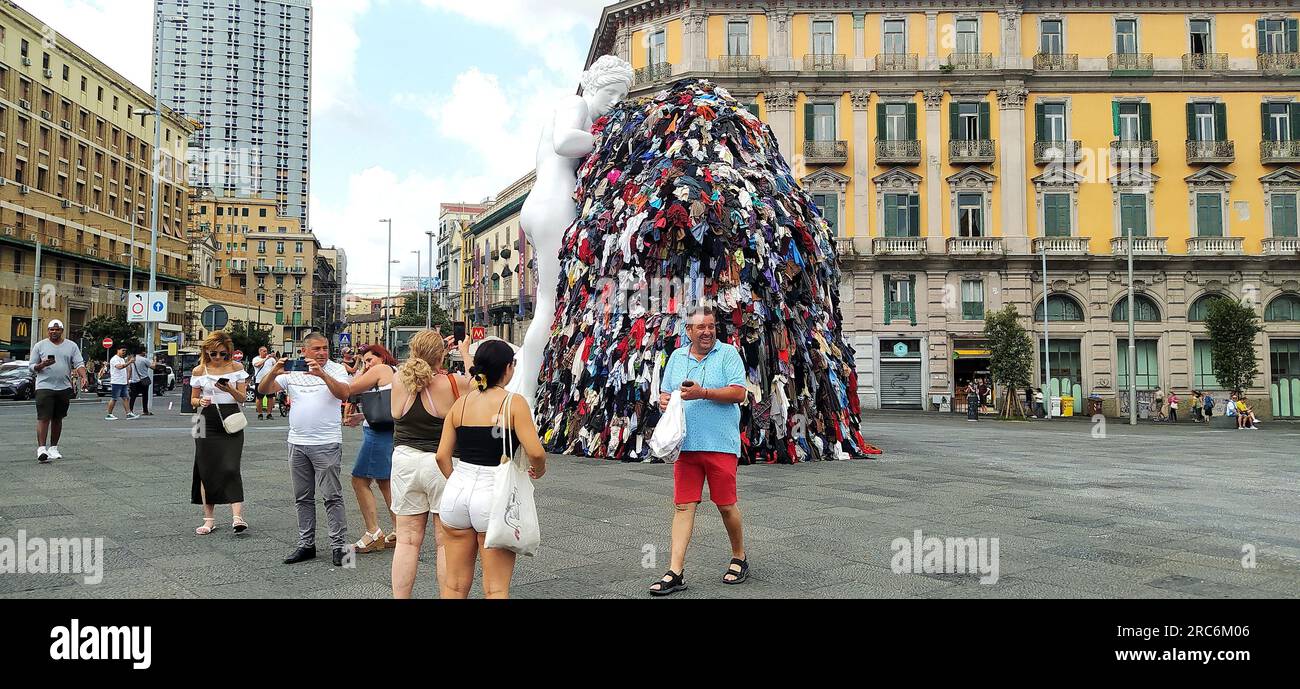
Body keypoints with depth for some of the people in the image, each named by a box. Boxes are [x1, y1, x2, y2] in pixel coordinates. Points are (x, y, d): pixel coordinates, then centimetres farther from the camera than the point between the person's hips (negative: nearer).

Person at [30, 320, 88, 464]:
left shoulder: (71, 346, 9)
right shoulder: (40, 346, 5)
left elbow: (79, 364, 2)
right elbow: (31, 366, 6)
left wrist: (83, 377, -17)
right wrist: (42, 365, -16)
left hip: (64, 388, 3)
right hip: (44, 387, -3)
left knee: (58, 419, 10)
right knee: (44, 418, -11)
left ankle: (53, 448, 20)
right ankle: (41, 449, -14)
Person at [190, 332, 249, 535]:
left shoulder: (236, 368, 2)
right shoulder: (199, 371, 4)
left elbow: (242, 398, 3)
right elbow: (193, 399, 11)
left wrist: (231, 390, -17)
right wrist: (200, 401, -12)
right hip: (208, 423, 2)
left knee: (230, 468, -13)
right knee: (206, 471, 3)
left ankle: (237, 516, -15)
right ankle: (209, 520, 13)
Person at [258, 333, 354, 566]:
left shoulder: (336, 369, -2)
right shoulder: (291, 371, 9)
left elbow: (344, 393, -19)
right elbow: (264, 390, 4)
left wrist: (322, 374, -31)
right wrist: (274, 373, -16)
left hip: (326, 444, -5)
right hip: (297, 443, 5)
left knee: (332, 496, -4)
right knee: (303, 497, 12)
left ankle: (339, 545, 1)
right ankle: (306, 544, 21)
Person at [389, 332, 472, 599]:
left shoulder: (399, 381, -2)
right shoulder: (454, 384, -12)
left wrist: (442, 350, 28)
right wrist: (465, 354, 21)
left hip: (405, 461, 3)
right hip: (442, 465, -3)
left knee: (407, 540, 10)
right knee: (446, 542, 5)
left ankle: (399, 597, 16)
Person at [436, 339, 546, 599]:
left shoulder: (461, 403, 6)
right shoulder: (514, 403, -8)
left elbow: (442, 456, 5)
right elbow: (535, 452, -16)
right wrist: (539, 470, 5)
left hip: (456, 492, 5)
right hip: (493, 496, -5)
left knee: (455, 584, 16)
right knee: (496, 589, 6)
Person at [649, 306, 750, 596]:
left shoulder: (728, 353, 0)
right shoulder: (677, 357, 14)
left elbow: (739, 393, -9)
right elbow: (665, 393, 19)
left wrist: (703, 393, -17)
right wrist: (663, 400, -4)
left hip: (720, 443, -4)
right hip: (685, 443, 4)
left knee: (726, 505, 3)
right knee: (684, 505, 1)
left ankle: (739, 558, 26)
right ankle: (676, 572, 2)